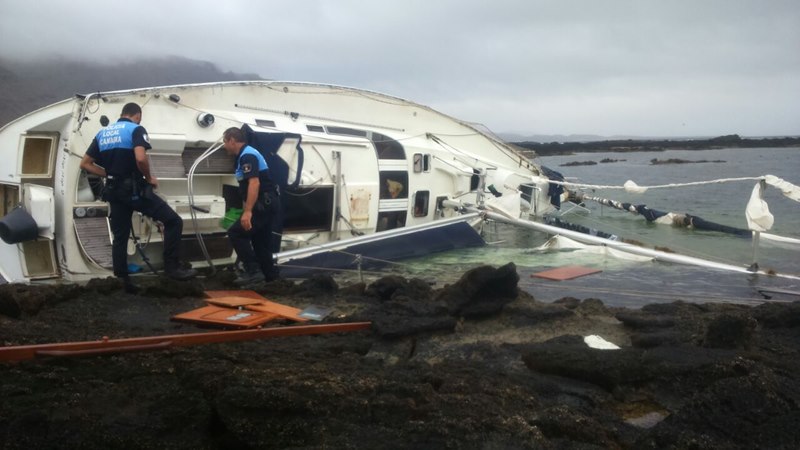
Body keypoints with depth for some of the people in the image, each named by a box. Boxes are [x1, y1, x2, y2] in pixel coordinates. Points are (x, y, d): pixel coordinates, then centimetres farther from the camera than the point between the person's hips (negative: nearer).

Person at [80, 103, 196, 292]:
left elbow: (85, 164, 13)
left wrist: (109, 174, 14)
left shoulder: (102, 133, 14)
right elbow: (140, 158, -25)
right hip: (135, 189, -7)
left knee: (120, 237, 12)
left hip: (114, 191, 7)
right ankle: (172, 267, -10)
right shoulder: (136, 129, -6)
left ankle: (123, 281, 15)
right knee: (173, 221, -4)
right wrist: (149, 178, -9)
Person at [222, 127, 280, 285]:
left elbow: (254, 183, -26)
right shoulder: (244, 156, 19)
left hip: (264, 204, -10)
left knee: (235, 233, -10)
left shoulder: (247, 155, -14)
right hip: (266, 203, 10)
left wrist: (248, 211, -31)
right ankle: (270, 275, 18)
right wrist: (245, 211, 30)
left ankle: (253, 271, -10)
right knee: (260, 240, 13)